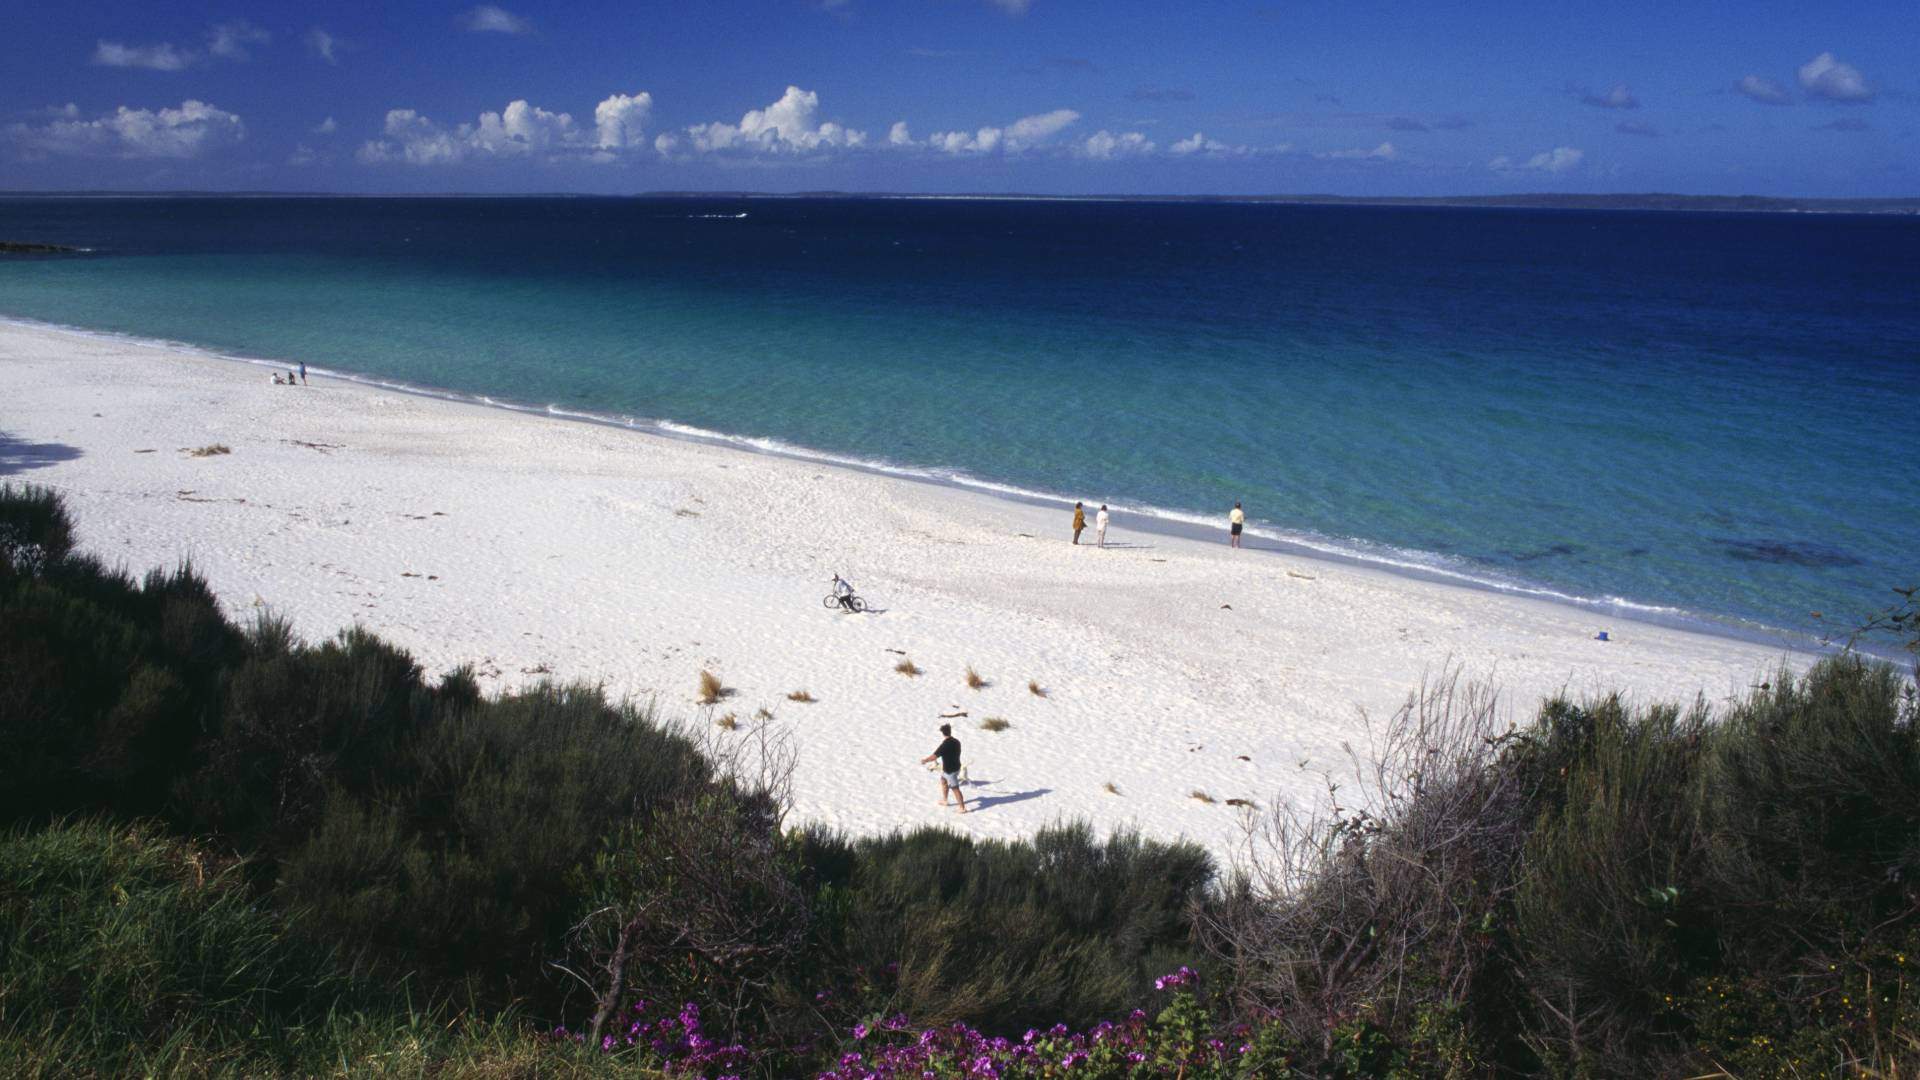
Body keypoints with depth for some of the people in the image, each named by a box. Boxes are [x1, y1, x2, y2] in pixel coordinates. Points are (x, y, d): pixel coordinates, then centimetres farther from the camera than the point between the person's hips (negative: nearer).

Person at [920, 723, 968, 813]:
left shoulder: (944, 745, -27)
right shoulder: (956, 741, -3)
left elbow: (934, 756, -22)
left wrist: (924, 760, -4)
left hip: (950, 771, -8)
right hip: (956, 767, 8)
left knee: (955, 788, 2)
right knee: (943, 781, 27)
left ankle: (962, 808, 9)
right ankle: (944, 800, 41)